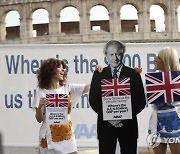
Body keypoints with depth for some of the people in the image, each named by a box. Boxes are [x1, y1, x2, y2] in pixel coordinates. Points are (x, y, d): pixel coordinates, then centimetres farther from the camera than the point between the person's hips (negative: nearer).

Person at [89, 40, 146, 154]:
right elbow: (93, 100, 3)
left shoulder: (133, 74, 3)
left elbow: (141, 101, 0)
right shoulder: (99, 74, 7)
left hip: (128, 125, 0)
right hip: (105, 124, 1)